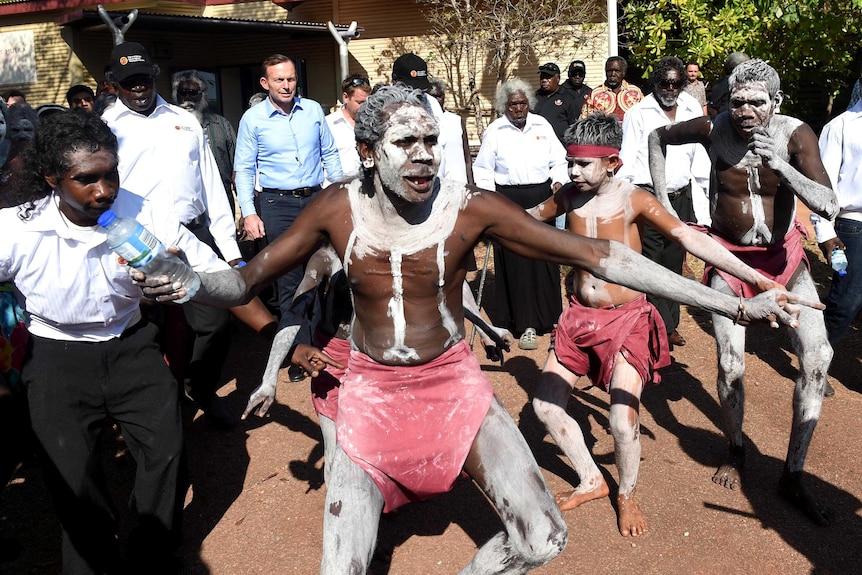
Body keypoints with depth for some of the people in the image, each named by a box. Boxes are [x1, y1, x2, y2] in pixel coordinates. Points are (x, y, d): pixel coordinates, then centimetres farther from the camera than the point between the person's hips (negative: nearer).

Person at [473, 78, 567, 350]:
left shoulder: (542, 125, 10)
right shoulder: (494, 131, 2)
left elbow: (559, 160, 15)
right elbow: (483, 170, 5)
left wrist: (558, 180, -2)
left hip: (542, 197, 3)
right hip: (509, 201, -3)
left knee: (545, 259, 4)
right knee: (517, 262, -5)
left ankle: (547, 315, 21)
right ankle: (526, 326, 0)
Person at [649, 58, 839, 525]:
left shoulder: (795, 134, -16)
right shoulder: (714, 130, -14)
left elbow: (829, 207, -24)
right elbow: (658, 137, 5)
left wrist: (780, 164, -36)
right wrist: (662, 199, 0)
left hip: (782, 254, 1)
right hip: (729, 256, 0)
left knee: (817, 358, -12)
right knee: (730, 365, -6)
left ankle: (793, 474, 3)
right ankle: (735, 453, 22)